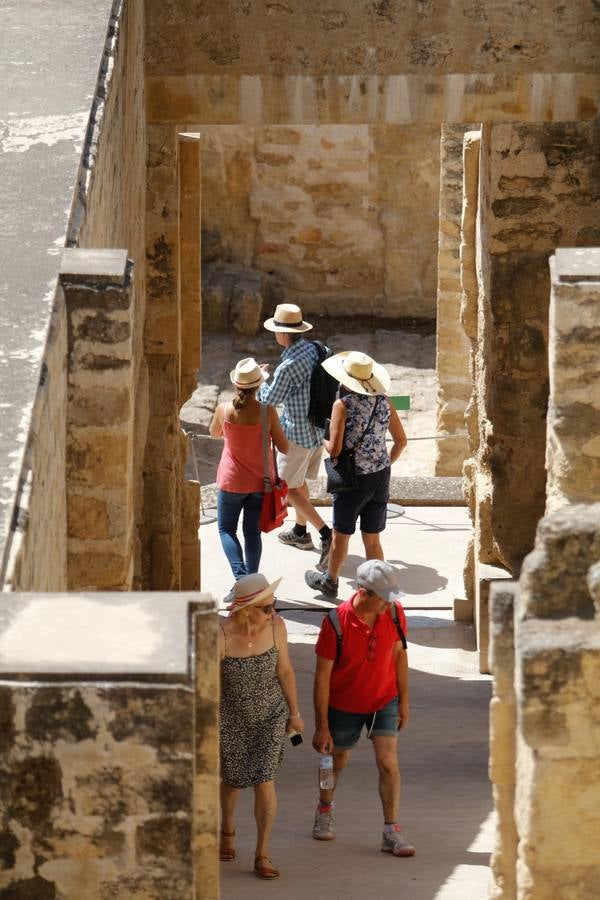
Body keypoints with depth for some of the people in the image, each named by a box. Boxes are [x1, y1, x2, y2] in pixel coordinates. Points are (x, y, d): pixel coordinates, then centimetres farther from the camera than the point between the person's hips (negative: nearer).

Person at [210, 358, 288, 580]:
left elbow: (215, 433, 9)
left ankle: (240, 577, -5)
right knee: (253, 532, 15)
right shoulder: (267, 411, -16)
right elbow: (283, 447, -8)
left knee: (226, 529, 13)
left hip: (232, 481, -1)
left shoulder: (224, 410, -14)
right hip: (260, 481, 1)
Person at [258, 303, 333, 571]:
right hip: (319, 429, 8)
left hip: (298, 435, -8)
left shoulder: (288, 367, -27)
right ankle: (300, 532, 40)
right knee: (299, 480, 25)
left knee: (287, 487, 3)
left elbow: (270, 399, -12)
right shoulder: (315, 350, -2)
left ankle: (326, 534, -7)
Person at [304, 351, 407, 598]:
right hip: (381, 476, 4)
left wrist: (324, 442, 3)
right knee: (372, 539, 13)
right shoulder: (384, 402, -1)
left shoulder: (343, 405, -16)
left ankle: (329, 581, 34)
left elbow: (334, 449, -19)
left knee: (341, 535, 15)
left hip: (352, 478, -4)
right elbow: (401, 440, 7)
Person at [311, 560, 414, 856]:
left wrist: (404, 700, 7)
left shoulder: (394, 613, -16)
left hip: (384, 701, 2)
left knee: (388, 764, -9)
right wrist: (321, 727, -15)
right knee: (337, 760, 19)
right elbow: (322, 676, -19)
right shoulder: (336, 622, -27)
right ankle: (325, 808, 47)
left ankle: (391, 831, -1)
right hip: (344, 706, -2)